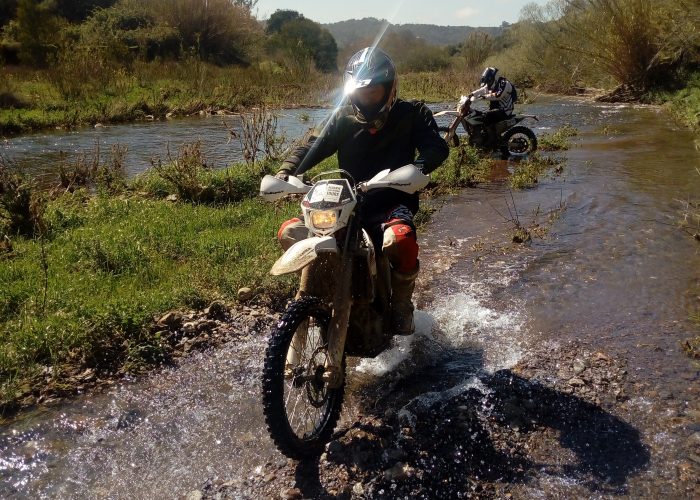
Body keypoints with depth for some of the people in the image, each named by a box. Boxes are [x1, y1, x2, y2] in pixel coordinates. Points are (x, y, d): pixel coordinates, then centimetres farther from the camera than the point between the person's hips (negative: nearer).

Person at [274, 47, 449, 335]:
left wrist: (416, 168, -35)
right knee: (289, 232, -14)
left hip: (393, 203, -3)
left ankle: (401, 303, -8)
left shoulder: (411, 114, 1)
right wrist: (284, 174, -18)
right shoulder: (342, 119, 8)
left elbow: (437, 147, -12)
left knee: (400, 240, -38)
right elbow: (310, 147, 1)